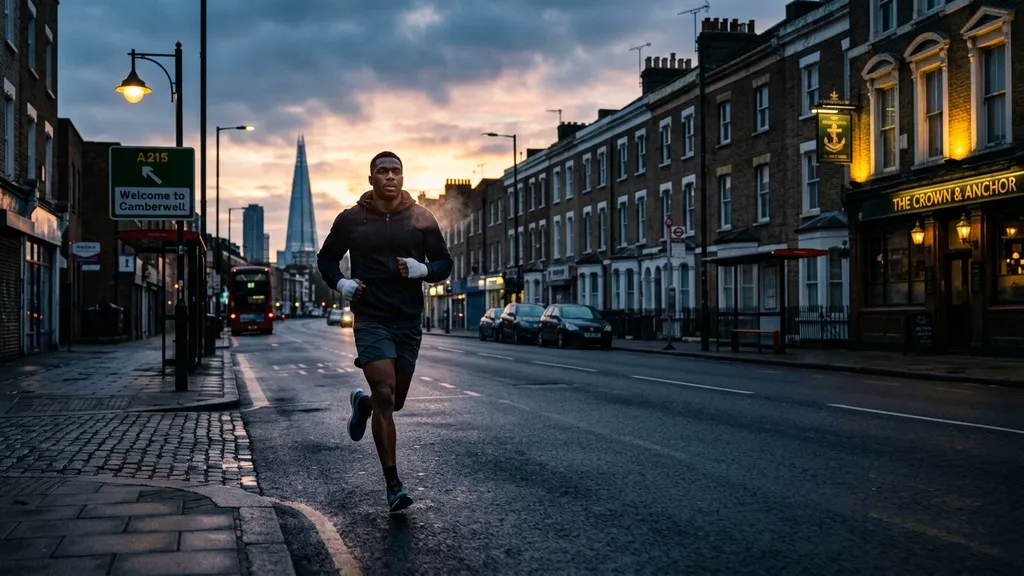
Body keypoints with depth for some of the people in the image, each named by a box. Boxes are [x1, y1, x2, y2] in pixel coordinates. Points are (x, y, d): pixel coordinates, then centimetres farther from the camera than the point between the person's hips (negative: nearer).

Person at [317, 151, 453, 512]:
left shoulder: (421, 219, 3)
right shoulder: (351, 220, 1)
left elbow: (444, 263, 8)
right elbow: (326, 258, 14)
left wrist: (422, 270, -13)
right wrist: (340, 283, -6)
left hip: (409, 322, 3)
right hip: (371, 320, -3)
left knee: (394, 402, 12)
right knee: (385, 395, -16)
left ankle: (362, 402, 50)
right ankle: (393, 486, -11)